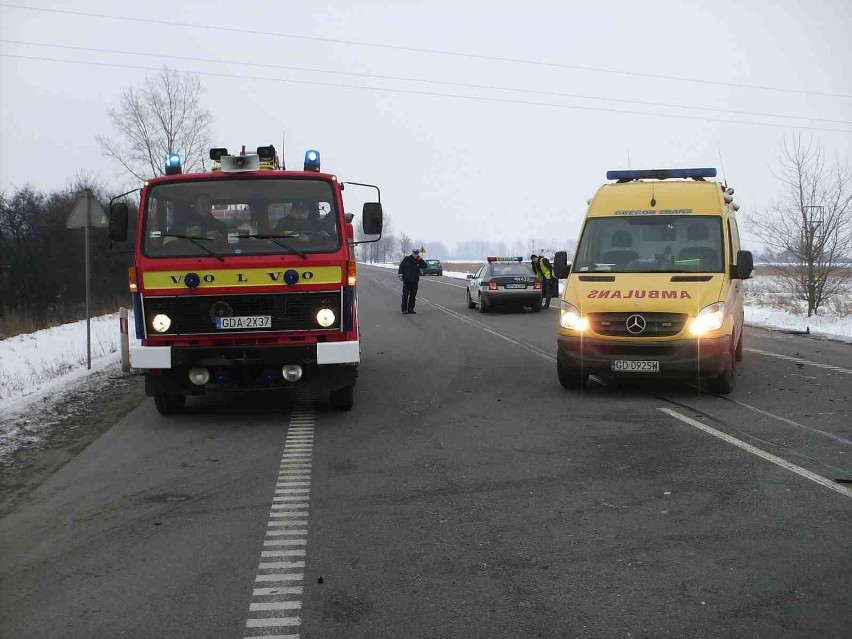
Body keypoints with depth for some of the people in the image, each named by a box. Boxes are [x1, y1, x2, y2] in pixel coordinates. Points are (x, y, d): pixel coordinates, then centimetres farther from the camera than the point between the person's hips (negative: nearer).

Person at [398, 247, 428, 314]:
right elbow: (401, 266, 3)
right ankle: (404, 309, -6)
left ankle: (411, 309, 14)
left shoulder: (419, 261, 4)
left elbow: (425, 266, -9)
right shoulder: (406, 259, -2)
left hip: (415, 281, 3)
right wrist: (400, 275, -4)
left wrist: (420, 259, -14)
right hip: (406, 280, -3)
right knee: (405, 295, -8)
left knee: (413, 296, 6)